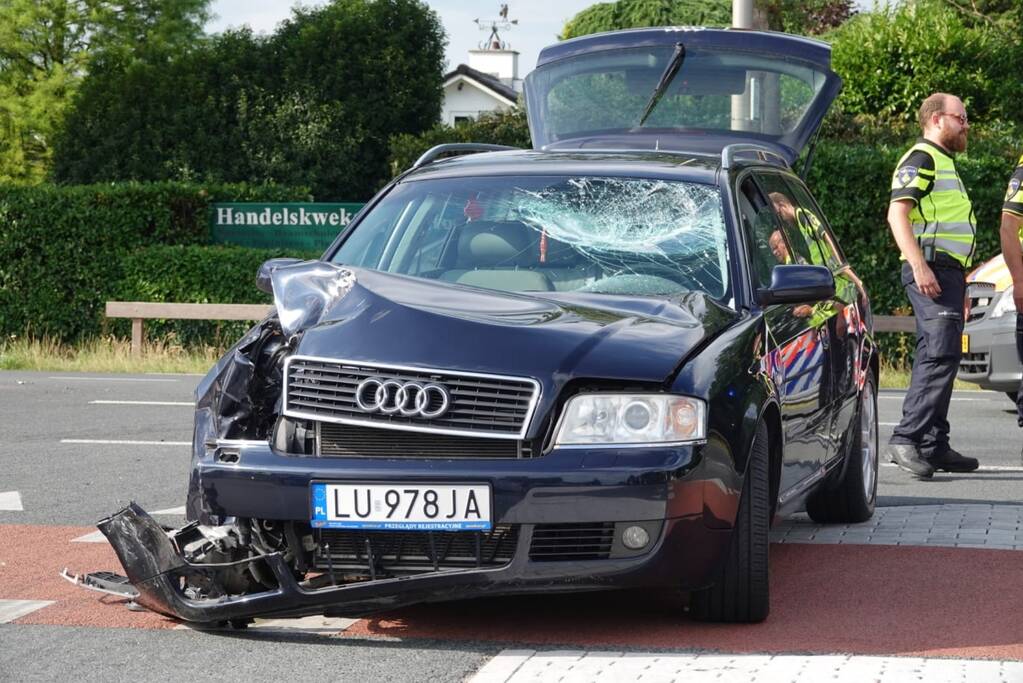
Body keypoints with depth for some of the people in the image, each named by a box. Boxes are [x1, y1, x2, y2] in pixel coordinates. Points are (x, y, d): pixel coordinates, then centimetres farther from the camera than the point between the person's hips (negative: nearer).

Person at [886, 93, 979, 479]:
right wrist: (919, 266, -27)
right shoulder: (921, 158, -8)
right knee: (941, 354, -19)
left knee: (936, 359, 10)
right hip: (933, 269, -11)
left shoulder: (944, 162, 25)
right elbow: (897, 212, -18)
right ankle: (906, 439, -24)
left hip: (948, 272, 11)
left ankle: (933, 447, 13)